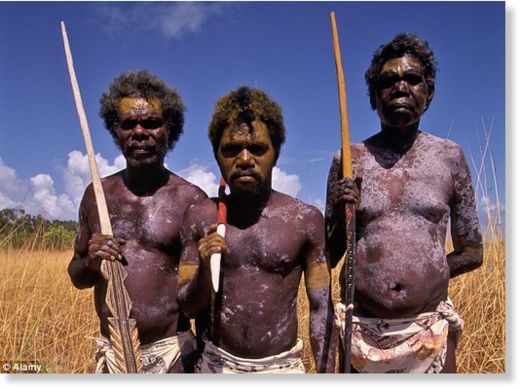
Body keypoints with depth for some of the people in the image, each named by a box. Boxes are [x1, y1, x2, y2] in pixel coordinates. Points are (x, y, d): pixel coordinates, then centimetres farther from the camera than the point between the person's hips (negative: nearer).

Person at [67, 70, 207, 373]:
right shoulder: (96, 194, 3)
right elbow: (77, 276, 12)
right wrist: (91, 261, -9)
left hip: (170, 351, -3)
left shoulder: (192, 200, -8)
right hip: (110, 351, 4)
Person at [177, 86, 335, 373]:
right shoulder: (199, 217, -5)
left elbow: (321, 308, -4)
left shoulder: (306, 219, -9)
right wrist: (204, 270, -19)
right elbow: (188, 307, 0)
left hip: (283, 367, -1)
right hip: (216, 363, 1)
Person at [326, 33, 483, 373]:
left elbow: (472, 253, 9)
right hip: (361, 331, 0)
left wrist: (422, 273, 2)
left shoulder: (450, 157, 1)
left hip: (431, 332, 0)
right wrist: (341, 217, -12)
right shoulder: (348, 161, 0)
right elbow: (329, 257, 5)